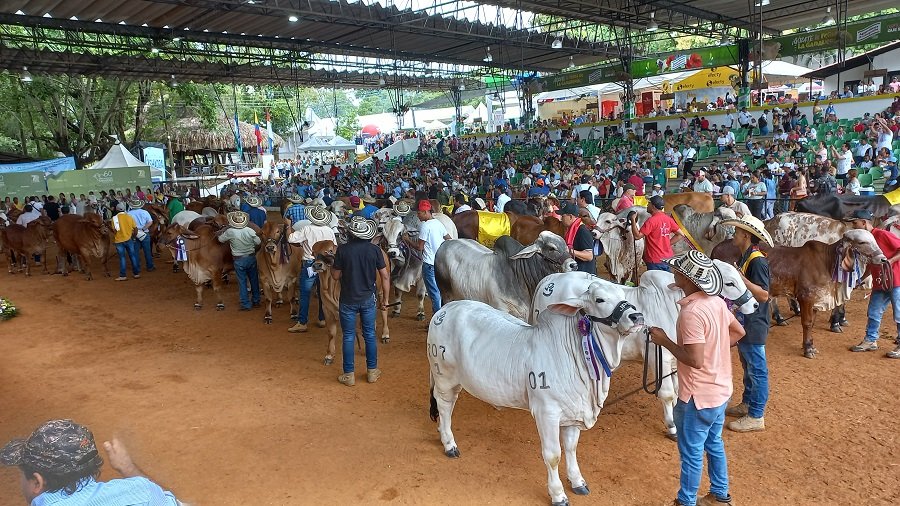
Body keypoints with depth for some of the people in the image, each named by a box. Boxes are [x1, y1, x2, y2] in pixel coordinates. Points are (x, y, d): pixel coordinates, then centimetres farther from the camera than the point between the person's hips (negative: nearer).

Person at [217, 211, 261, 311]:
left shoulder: (230, 232, -16)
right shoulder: (250, 231, -12)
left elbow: (220, 239, 0)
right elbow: (258, 242, -1)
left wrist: (224, 230, 14)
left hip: (238, 260, -2)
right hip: (251, 258, 2)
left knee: (242, 282, 7)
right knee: (254, 280, 17)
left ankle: (245, 304, 9)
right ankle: (256, 301, 27)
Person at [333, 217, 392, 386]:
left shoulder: (343, 249, -12)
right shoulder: (375, 250, -8)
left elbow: (336, 275, -4)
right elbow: (385, 276, -6)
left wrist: (332, 265, 16)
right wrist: (385, 299, 4)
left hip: (348, 300, -1)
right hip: (368, 299, 1)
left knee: (348, 337, 8)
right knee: (369, 335, 14)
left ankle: (349, 375, 15)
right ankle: (372, 372, 23)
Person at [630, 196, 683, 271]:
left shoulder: (651, 221, -17)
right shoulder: (668, 219, 5)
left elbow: (637, 236, -20)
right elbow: (680, 235, 8)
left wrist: (633, 220, -12)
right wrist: (667, 244, 8)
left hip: (655, 261, -7)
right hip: (667, 259, 8)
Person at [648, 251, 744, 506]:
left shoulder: (691, 312, -29)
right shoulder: (716, 302, -2)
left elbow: (695, 360, -29)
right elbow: (738, 332, 13)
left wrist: (664, 341, -19)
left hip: (698, 397, -9)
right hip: (719, 390, 9)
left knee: (691, 453, 10)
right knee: (714, 444, 25)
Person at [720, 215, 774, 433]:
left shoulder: (757, 261, -20)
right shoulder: (744, 258, 9)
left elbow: (763, 295, -27)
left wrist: (740, 277, -33)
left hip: (754, 325, -10)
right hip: (744, 323, 10)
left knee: (757, 369, 1)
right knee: (748, 366, 21)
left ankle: (756, 417, 10)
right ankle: (747, 404, 34)